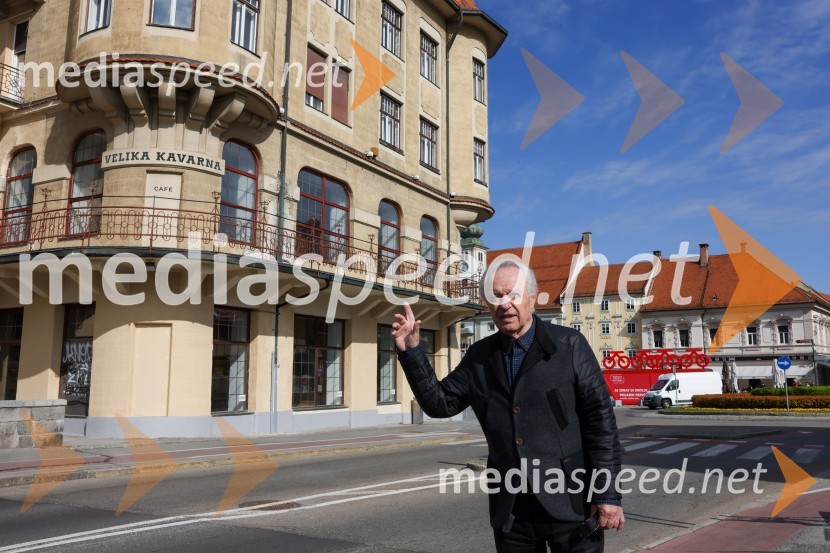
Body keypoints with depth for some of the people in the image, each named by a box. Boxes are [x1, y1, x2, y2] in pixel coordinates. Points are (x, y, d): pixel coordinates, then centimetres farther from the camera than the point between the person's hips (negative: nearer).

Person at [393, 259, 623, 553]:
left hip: (569, 503, -3)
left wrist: (607, 493, -9)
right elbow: (440, 403, 8)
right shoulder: (479, 356, 6)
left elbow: (600, 419, -5)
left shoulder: (569, 345, -5)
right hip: (510, 510, 4)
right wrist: (411, 351, -3)